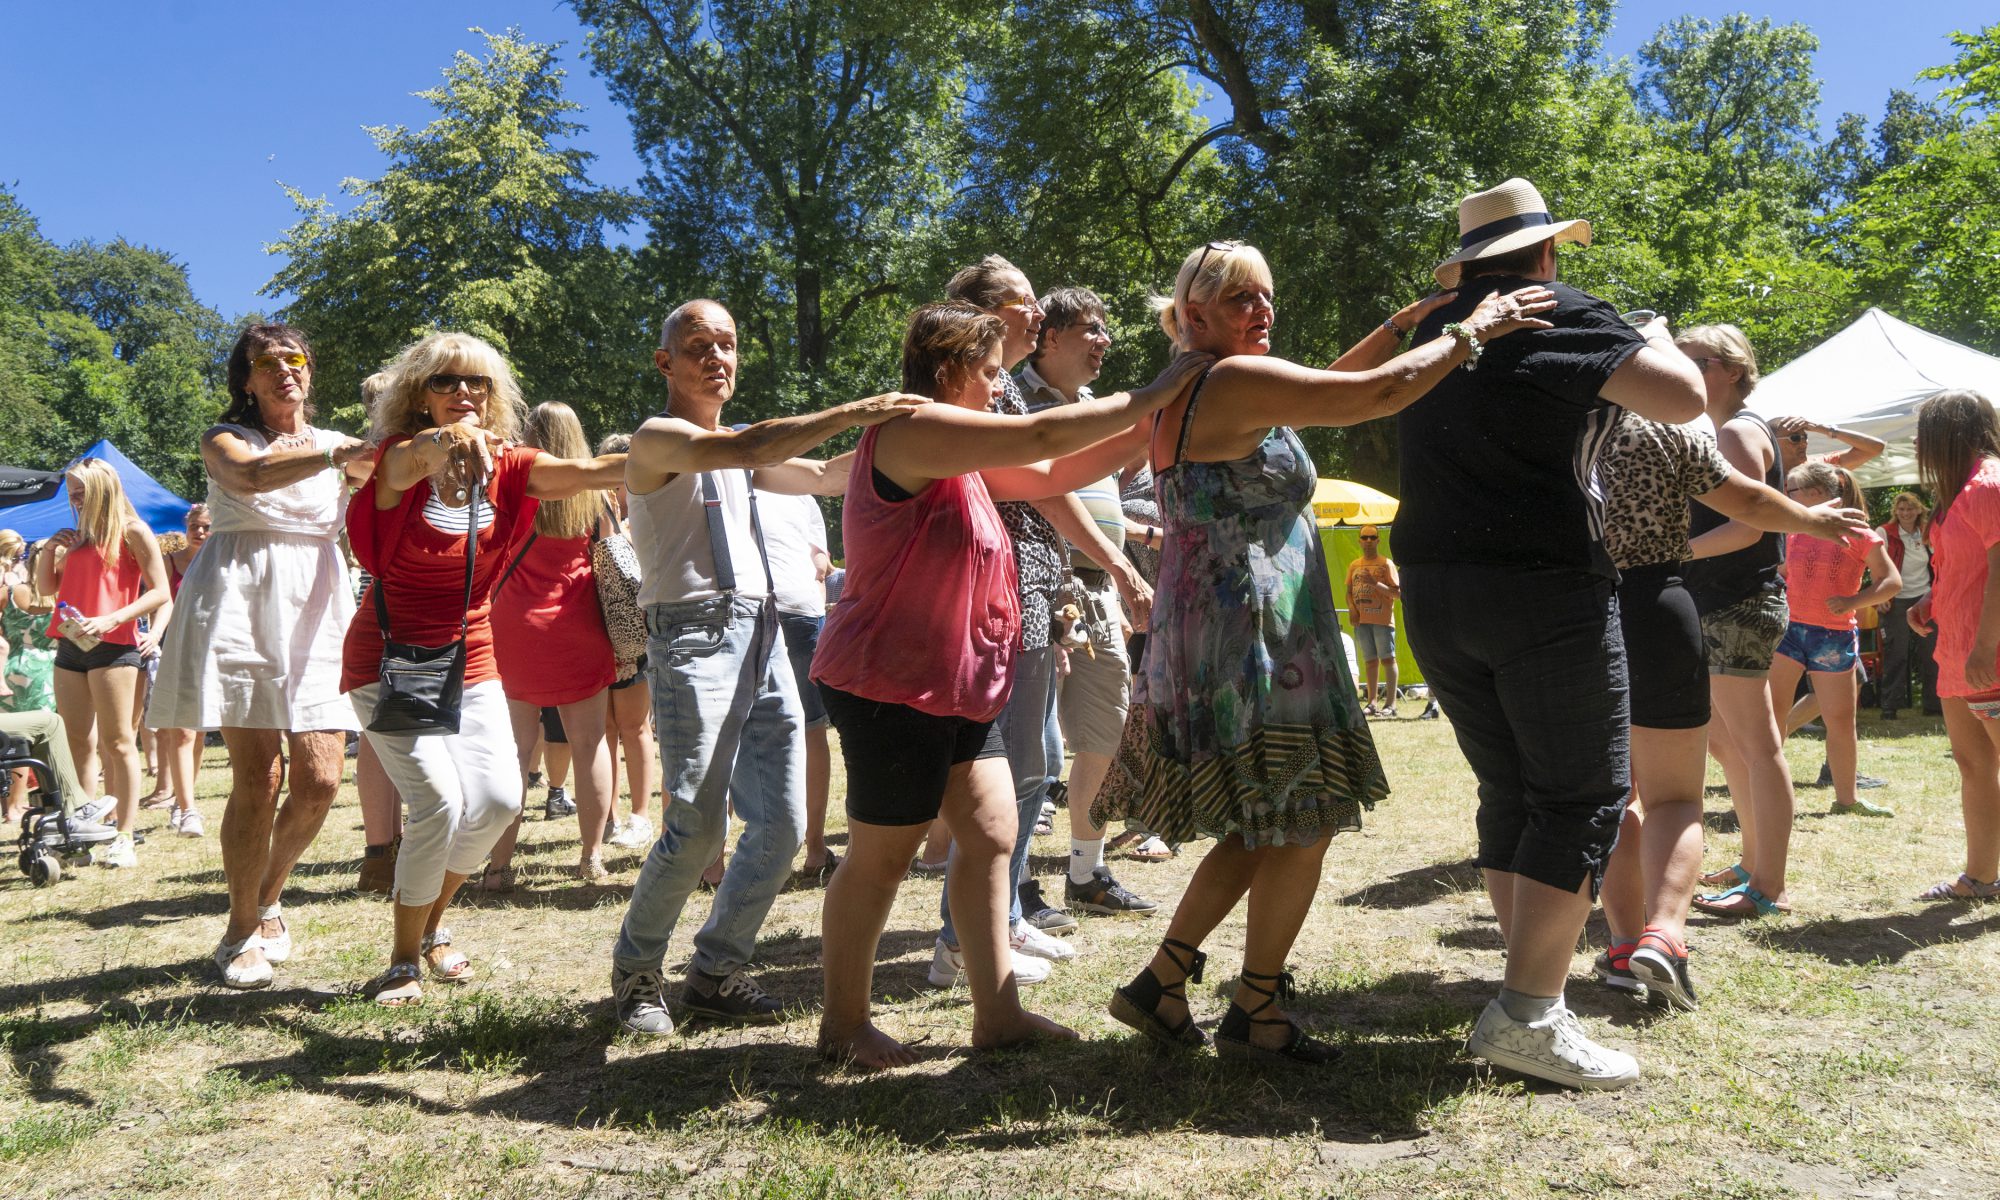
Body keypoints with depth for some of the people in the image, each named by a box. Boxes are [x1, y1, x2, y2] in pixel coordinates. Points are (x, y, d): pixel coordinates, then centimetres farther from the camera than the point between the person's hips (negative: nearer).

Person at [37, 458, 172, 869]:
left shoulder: (132, 531, -2)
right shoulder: (78, 536, 17)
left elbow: (160, 592, -8)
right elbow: (46, 587, 21)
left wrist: (111, 620, -18)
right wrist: (49, 550, 5)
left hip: (112, 646, -7)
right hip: (71, 646, 7)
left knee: (116, 743, -5)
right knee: (77, 744, 6)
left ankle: (123, 838, -3)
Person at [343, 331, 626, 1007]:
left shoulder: (506, 466, -2)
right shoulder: (399, 457, -11)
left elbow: (590, 472, -18)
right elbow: (403, 465, -37)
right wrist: (441, 442, -60)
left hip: (470, 660, 4)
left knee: (499, 800, -6)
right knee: (439, 803, -16)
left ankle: (433, 922, 23)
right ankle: (405, 959, 6)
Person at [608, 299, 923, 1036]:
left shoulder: (735, 450, 23)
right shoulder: (658, 439, -1)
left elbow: (825, 477, 21)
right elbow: (744, 449, -20)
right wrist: (848, 414, -25)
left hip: (761, 636, 8)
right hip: (694, 636, -7)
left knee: (782, 821, 2)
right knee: (698, 824, -11)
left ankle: (715, 973, 17)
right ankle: (636, 971, 12)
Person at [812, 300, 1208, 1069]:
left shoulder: (954, 451, 16)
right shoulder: (910, 429, -16)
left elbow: (1051, 474, 15)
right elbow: (1042, 438, -23)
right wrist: (1155, 394, -14)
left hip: (956, 686, 10)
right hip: (890, 685, -10)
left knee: (991, 834, 8)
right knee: (881, 855, 1)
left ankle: (997, 1013, 17)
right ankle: (842, 1024, 17)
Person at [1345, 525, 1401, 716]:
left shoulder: (1386, 564, -1)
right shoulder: (1354, 565, 14)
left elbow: (1397, 592, -7)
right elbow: (1349, 591, 18)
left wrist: (1374, 583, -17)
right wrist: (1351, 608, -1)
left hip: (1382, 619, -5)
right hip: (1361, 620, 5)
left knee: (1387, 659, -6)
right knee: (1369, 660, 8)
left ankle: (1391, 704, -7)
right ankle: (1371, 703, 12)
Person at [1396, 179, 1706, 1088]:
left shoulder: (1433, 333, 14)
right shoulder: (1562, 315, -6)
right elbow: (1682, 398, -15)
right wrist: (1655, 340, 6)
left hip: (1435, 593, 7)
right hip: (1543, 591, -7)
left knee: (1511, 794, 14)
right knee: (1584, 796, -2)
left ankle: (1536, 989, 17)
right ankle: (1527, 1014, -7)